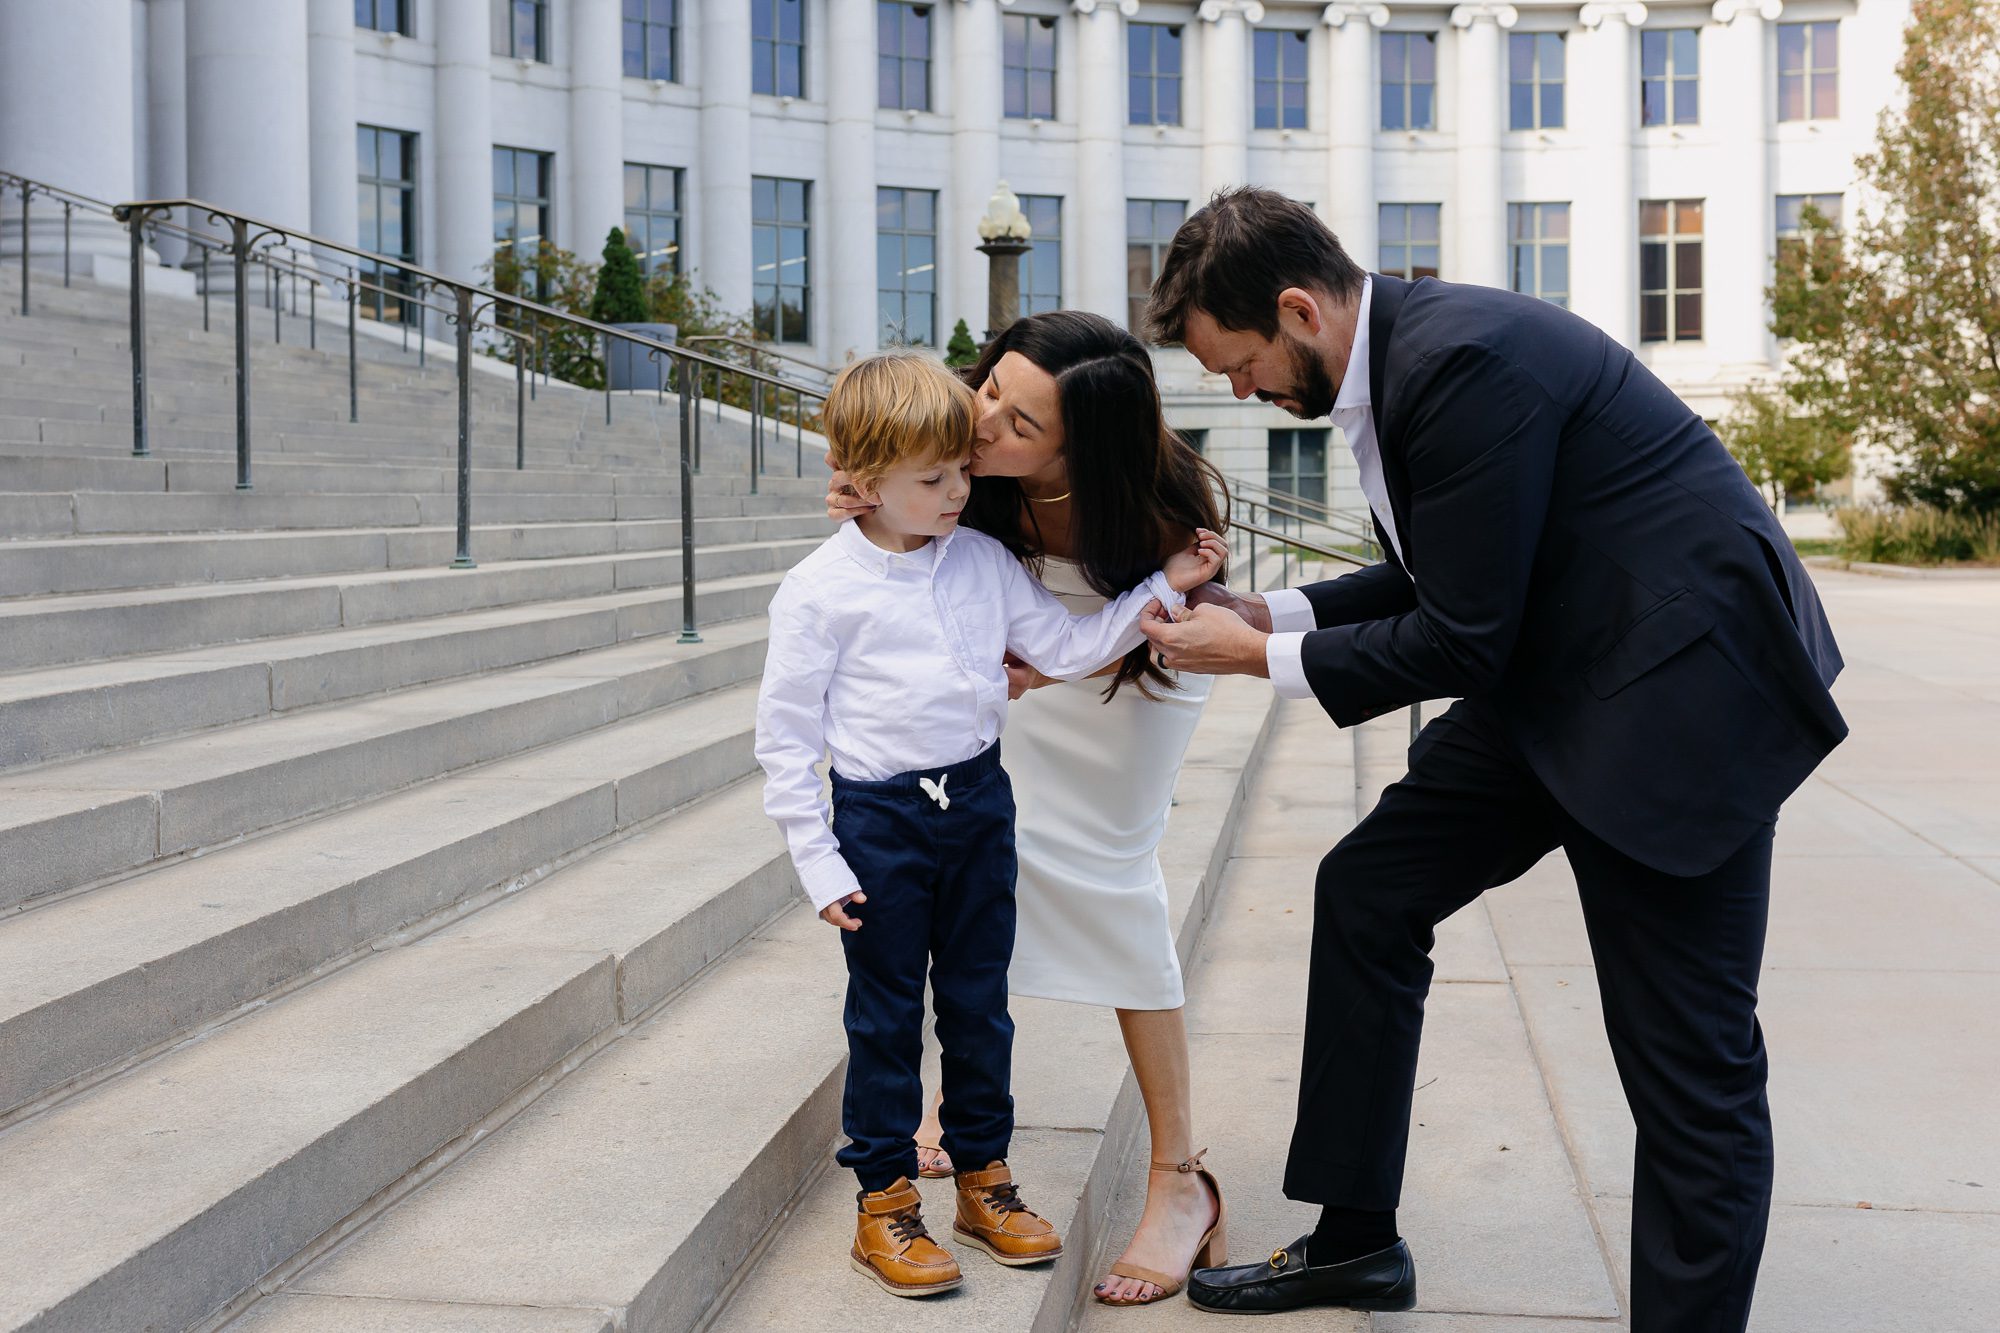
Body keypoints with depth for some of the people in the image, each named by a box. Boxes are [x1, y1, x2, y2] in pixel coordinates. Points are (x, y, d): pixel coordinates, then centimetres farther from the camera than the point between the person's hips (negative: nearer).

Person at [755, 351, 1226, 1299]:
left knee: (979, 1002, 14)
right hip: (880, 819, -4)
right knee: (886, 1015, 6)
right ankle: (884, 1205, 19)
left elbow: (1066, 647, 7)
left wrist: (1162, 590, -3)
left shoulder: (984, 562, 3)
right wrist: (818, 862, -10)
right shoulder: (820, 590, -10)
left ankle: (985, 1182, 29)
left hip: (978, 800, 4)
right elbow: (785, 733, -8)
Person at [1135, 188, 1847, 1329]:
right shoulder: (1399, 349, 6)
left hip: (1680, 689, -10)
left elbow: (1461, 639, -21)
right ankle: (1355, 1240, 25)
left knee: (1689, 1061, -4)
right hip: (1554, 674, 10)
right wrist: (1277, 613, 5)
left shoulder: (1464, 358, -24)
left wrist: (1264, 658, -10)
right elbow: (1436, 580, 17)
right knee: (1366, 894, 12)